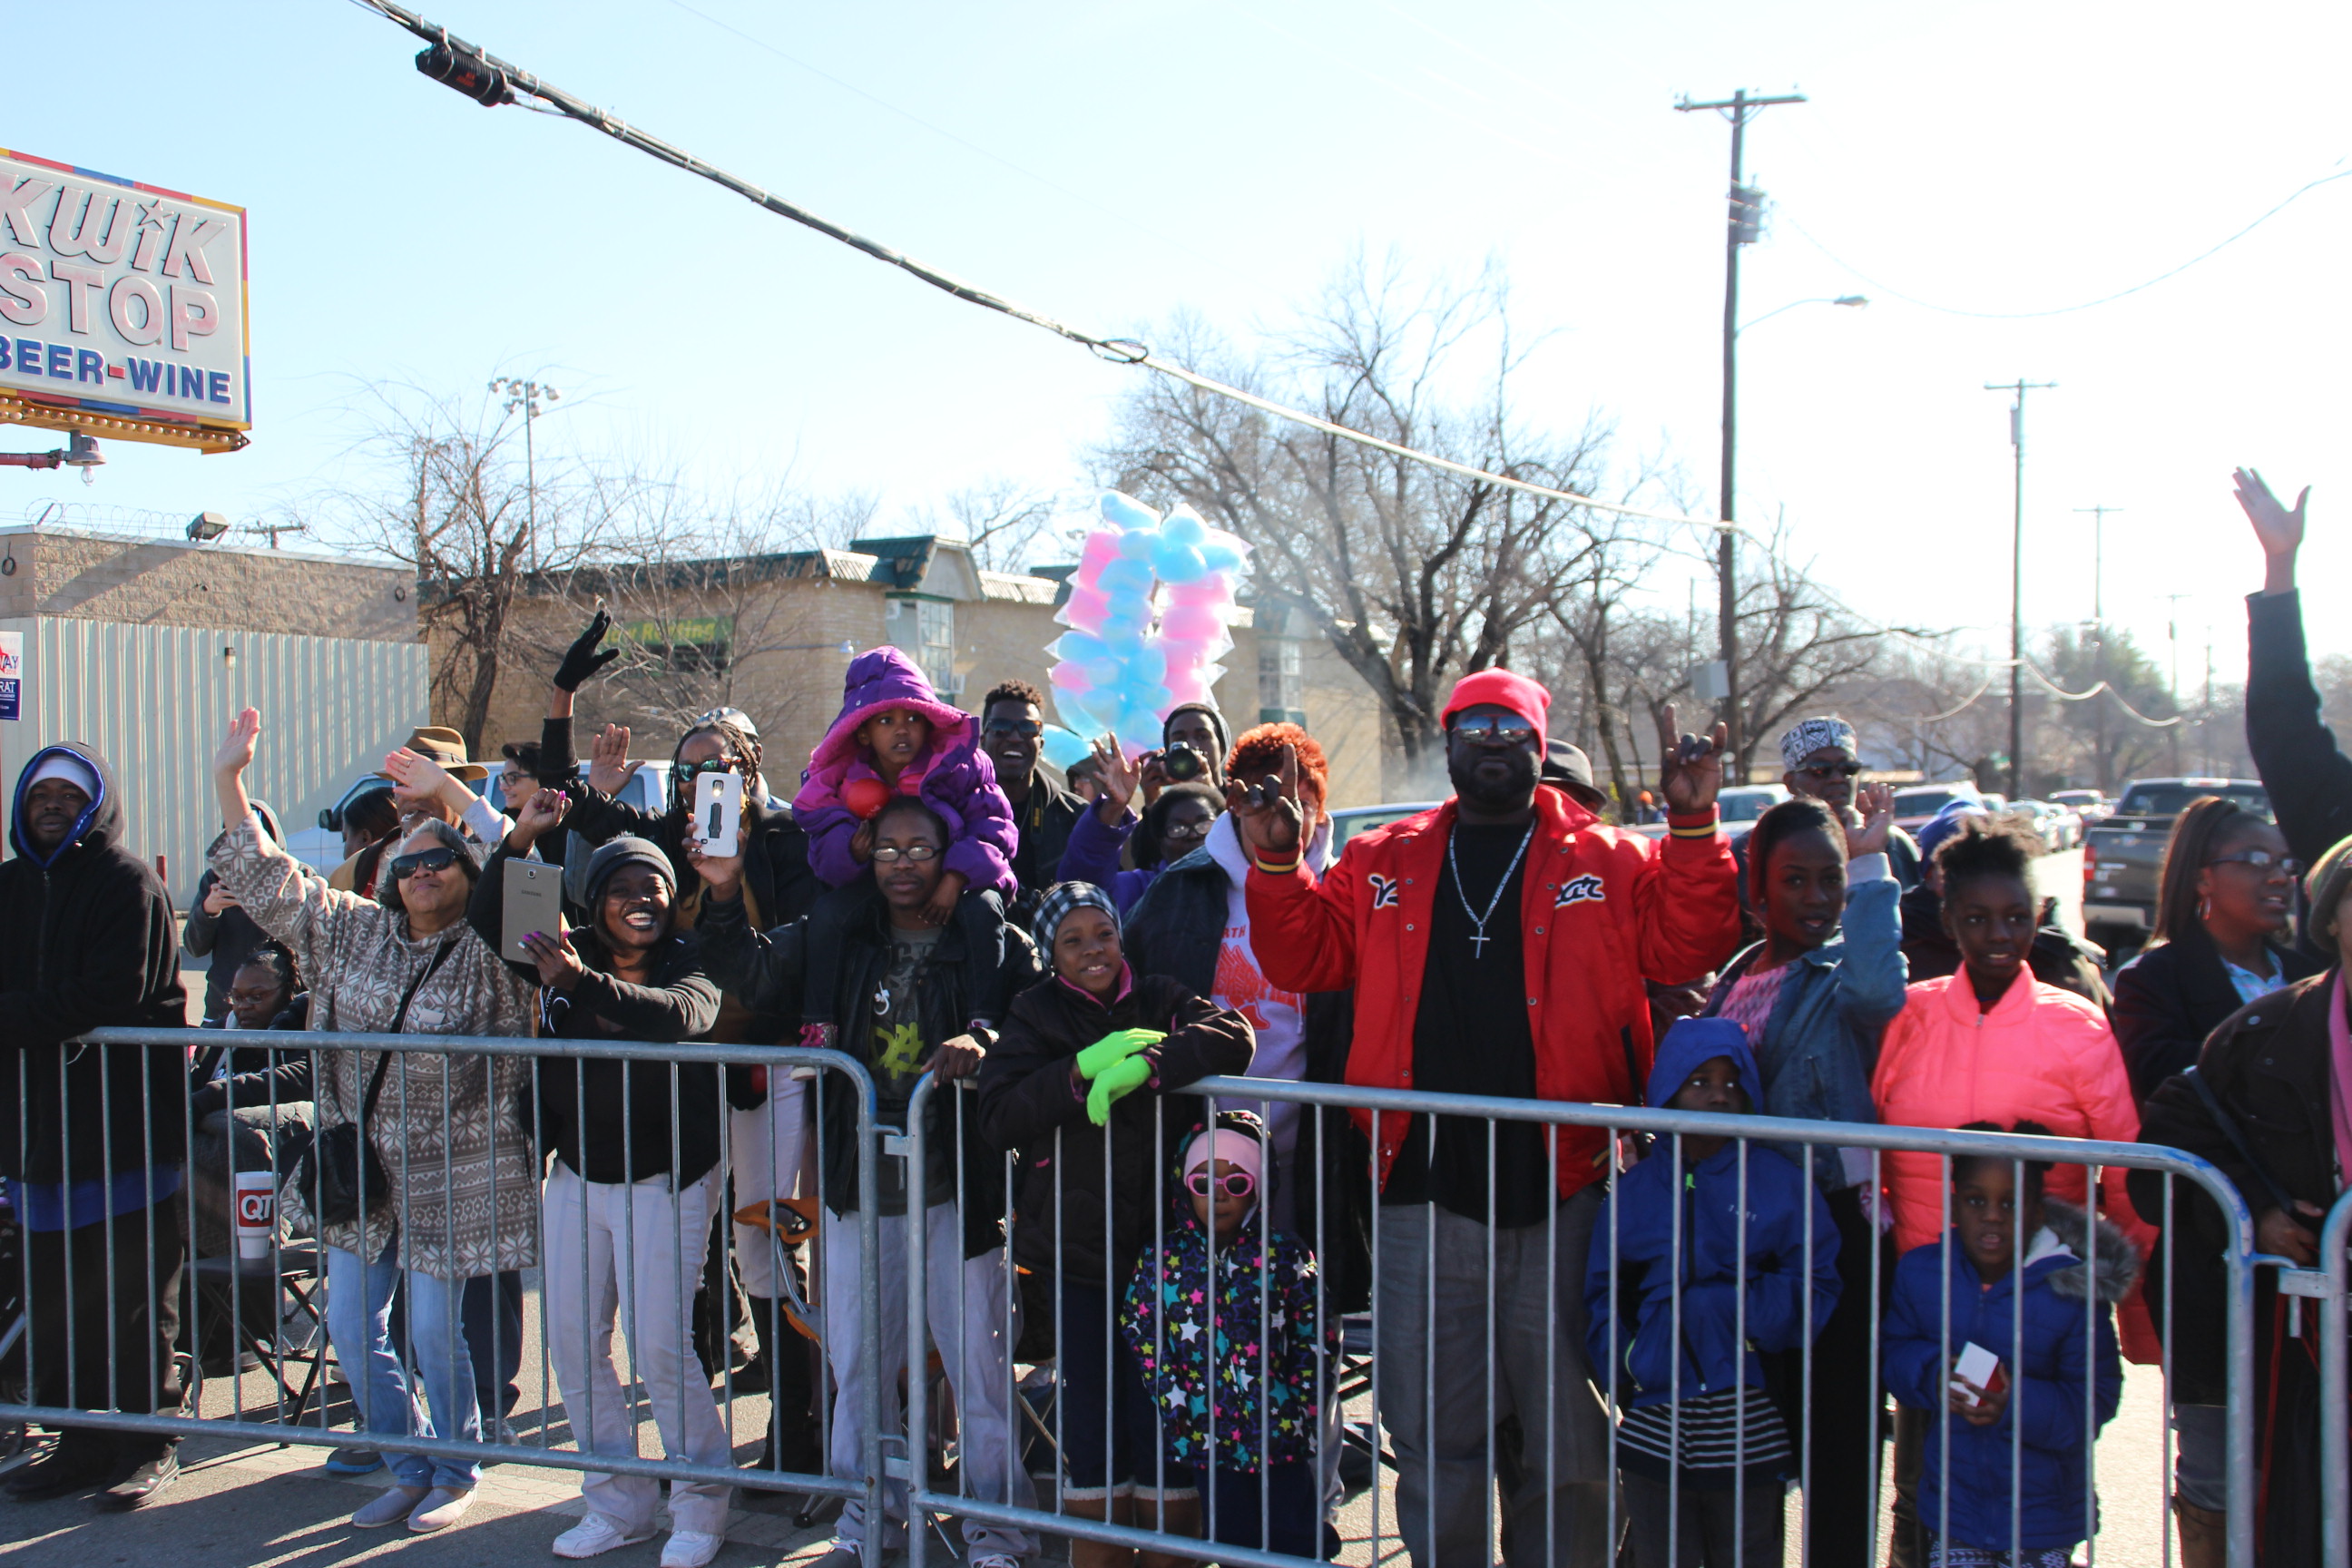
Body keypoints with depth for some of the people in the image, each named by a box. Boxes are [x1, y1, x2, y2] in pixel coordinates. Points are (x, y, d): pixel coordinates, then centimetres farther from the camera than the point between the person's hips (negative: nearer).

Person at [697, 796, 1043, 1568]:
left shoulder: (993, 944, -3)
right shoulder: (837, 937, 8)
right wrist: (724, 898, -13)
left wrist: (983, 1041, -31)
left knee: (978, 1359, 4)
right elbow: (758, 977, 1)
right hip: (861, 1185, 4)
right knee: (857, 1361, 15)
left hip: (956, 1187, -4)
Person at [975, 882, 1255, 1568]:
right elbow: (998, 1116, -6)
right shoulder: (1036, 1015, 6)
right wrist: (1084, 1069, -16)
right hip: (1077, 1247, 0)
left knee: (1162, 1418, -2)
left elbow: (1233, 1037, -11)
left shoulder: (1160, 1001, 6)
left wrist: (1144, 1066, -22)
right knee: (1089, 1414, 4)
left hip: (1162, 1246, 0)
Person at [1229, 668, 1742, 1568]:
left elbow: (1686, 948, -4)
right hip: (1425, 1197, 2)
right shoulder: (1383, 864, 11)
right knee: (1432, 1437, 12)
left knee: (1567, 1442, 8)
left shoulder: (1610, 863, 6)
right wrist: (1277, 864, -4)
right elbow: (1305, 959, 9)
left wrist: (1693, 831, -13)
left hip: (1563, 1195, -1)